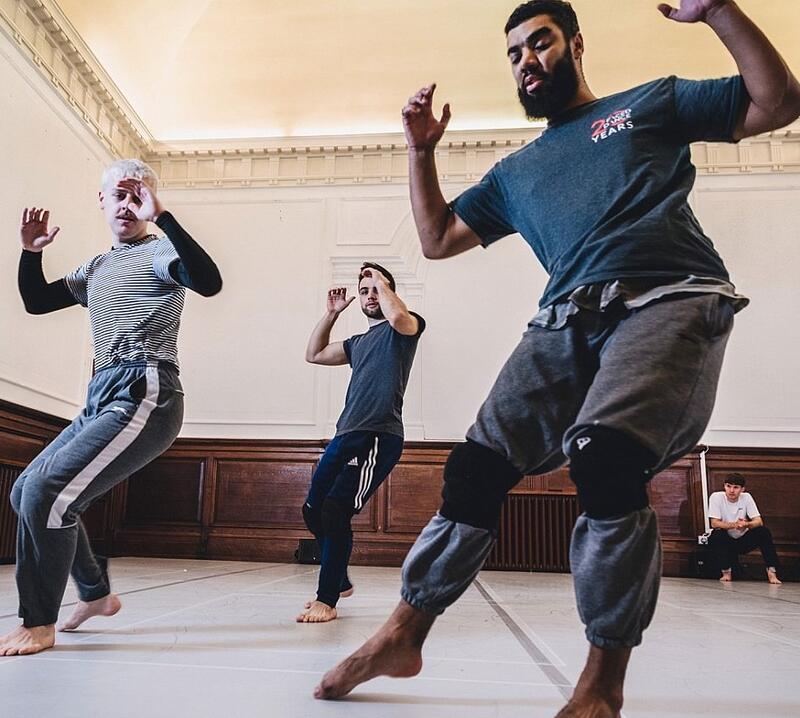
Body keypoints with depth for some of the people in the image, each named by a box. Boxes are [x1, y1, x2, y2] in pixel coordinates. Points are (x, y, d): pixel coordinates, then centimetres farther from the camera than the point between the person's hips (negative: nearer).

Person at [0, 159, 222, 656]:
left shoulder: (159, 252, -2)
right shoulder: (95, 269, 23)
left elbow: (209, 282, -23)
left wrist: (162, 217, -27)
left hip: (143, 397, -9)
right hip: (101, 399, 9)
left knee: (45, 490, -21)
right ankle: (97, 593, 26)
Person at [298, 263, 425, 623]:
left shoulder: (404, 329, 3)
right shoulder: (358, 343, 26)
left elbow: (398, 316, -22)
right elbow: (314, 355, 32)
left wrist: (381, 279, -5)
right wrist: (332, 313, 25)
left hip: (378, 438, -9)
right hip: (344, 437, 9)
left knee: (335, 511, -19)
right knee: (313, 510, 11)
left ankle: (327, 600, -8)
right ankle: (340, 581, 30)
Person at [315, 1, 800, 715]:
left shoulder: (653, 103, 21)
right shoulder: (516, 171, 30)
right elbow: (437, 238, 29)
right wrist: (422, 151, 21)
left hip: (674, 301, -4)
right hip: (566, 322, 4)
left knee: (604, 458, -29)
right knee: (477, 466, -10)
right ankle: (402, 637, 2)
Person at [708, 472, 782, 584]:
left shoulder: (746, 497, -7)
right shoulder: (716, 497, -15)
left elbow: (759, 522, -15)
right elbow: (714, 523, -22)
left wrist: (746, 524, -38)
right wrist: (734, 525, -40)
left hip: (743, 541, 2)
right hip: (725, 542, -2)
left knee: (763, 531, -22)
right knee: (717, 534, -34)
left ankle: (771, 571, -19)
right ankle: (726, 572, -15)